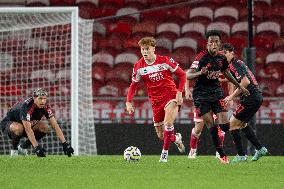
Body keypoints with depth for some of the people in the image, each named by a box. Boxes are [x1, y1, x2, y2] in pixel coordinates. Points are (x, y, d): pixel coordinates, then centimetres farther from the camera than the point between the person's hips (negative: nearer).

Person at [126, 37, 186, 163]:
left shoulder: (165, 61, -8)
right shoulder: (138, 67, -2)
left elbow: (182, 74, 1)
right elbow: (133, 86, 10)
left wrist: (179, 92, -9)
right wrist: (128, 102, -3)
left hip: (171, 96, -4)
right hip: (156, 101, 4)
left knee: (168, 123, -29)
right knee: (161, 135, 6)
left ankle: (165, 152, -13)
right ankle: (176, 138, 40)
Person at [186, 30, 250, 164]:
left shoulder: (222, 58, 2)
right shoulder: (201, 58, -16)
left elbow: (226, 73, 22)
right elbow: (188, 75, -23)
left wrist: (240, 87, 30)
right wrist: (200, 73, -44)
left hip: (216, 91, 5)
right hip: (201, 94, -5)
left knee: (225, 126, -7)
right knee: (211, 126, -11)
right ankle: (221, 154, 0)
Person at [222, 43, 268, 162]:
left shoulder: (235, 64, -13)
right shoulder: (236, 64, 18)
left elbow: (245, 82, -23)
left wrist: (232, 96, -19)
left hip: (250, 98, -10)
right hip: (257, 97, 10)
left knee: (232, 123, -4)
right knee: (242, 124, 24)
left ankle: (241, 155, -3)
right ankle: (260, 149, 24)